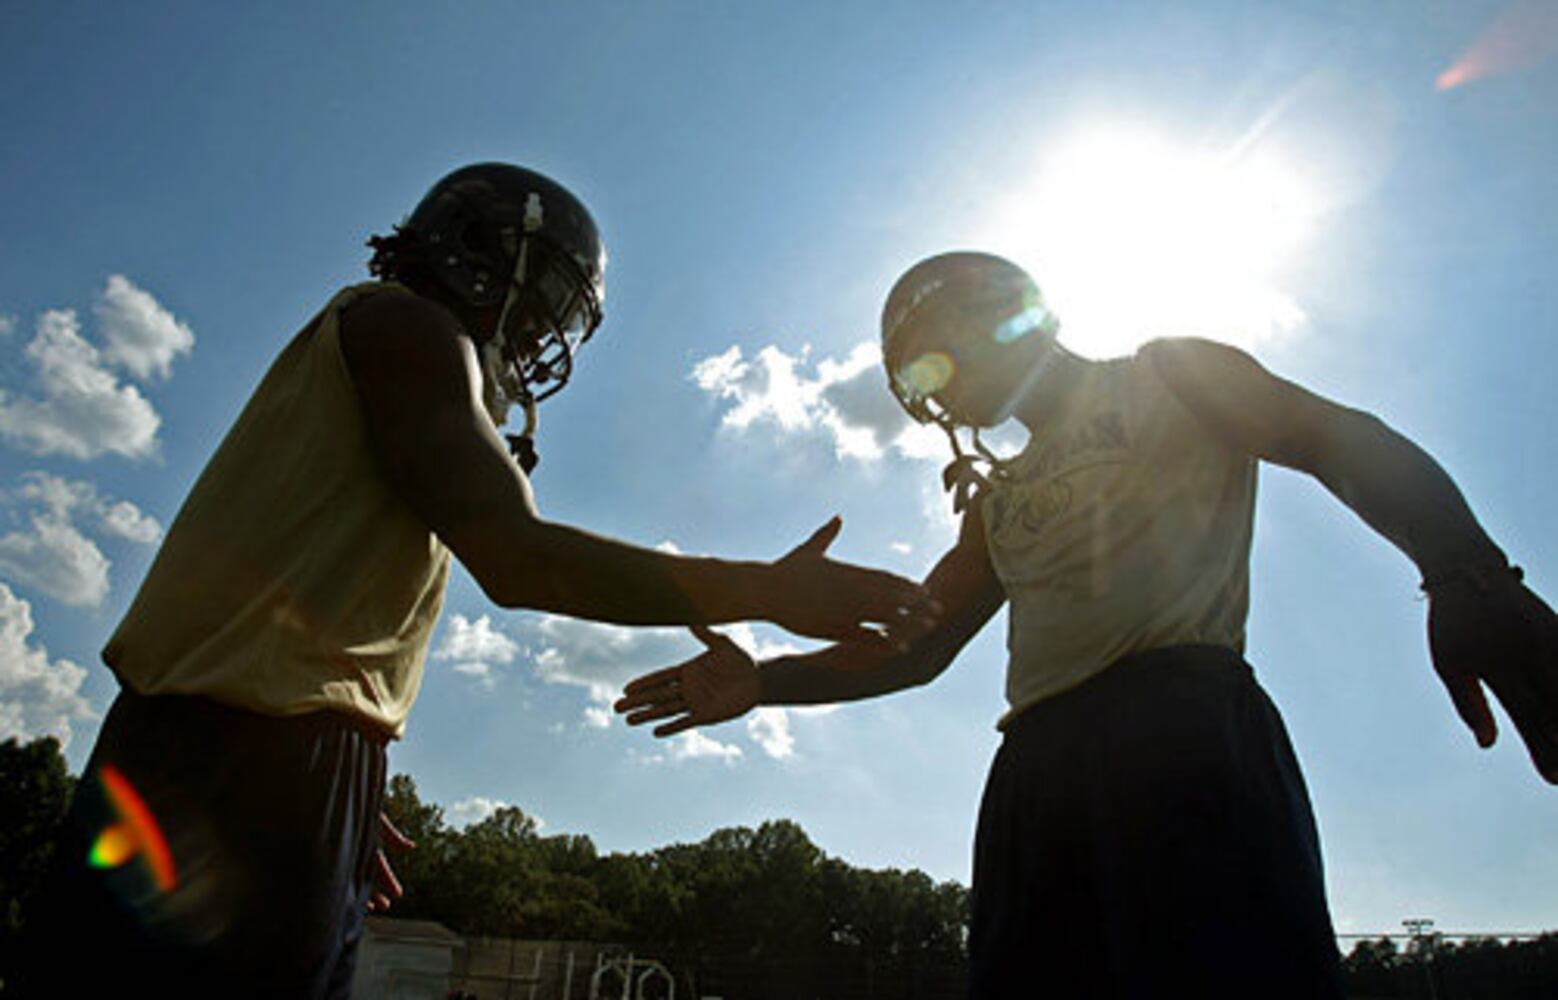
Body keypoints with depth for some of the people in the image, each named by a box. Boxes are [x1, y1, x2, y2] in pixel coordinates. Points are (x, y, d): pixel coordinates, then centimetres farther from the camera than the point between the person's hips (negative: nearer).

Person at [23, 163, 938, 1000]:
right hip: (250, 764, -10)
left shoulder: (381, 344, 24)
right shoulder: (407, 322, -4)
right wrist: (768, 592, -15)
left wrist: (342, 811, 22)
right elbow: (516, 558, -18)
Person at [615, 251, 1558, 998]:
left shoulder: (1165, 377, 15)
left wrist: (1466, 581, -19)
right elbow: (917, 644, 27)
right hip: (1038, 765, 6)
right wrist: (764, 681, 15)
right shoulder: (999, 497, 30)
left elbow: (1344, 442, 0)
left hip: (1181, 718, -6)